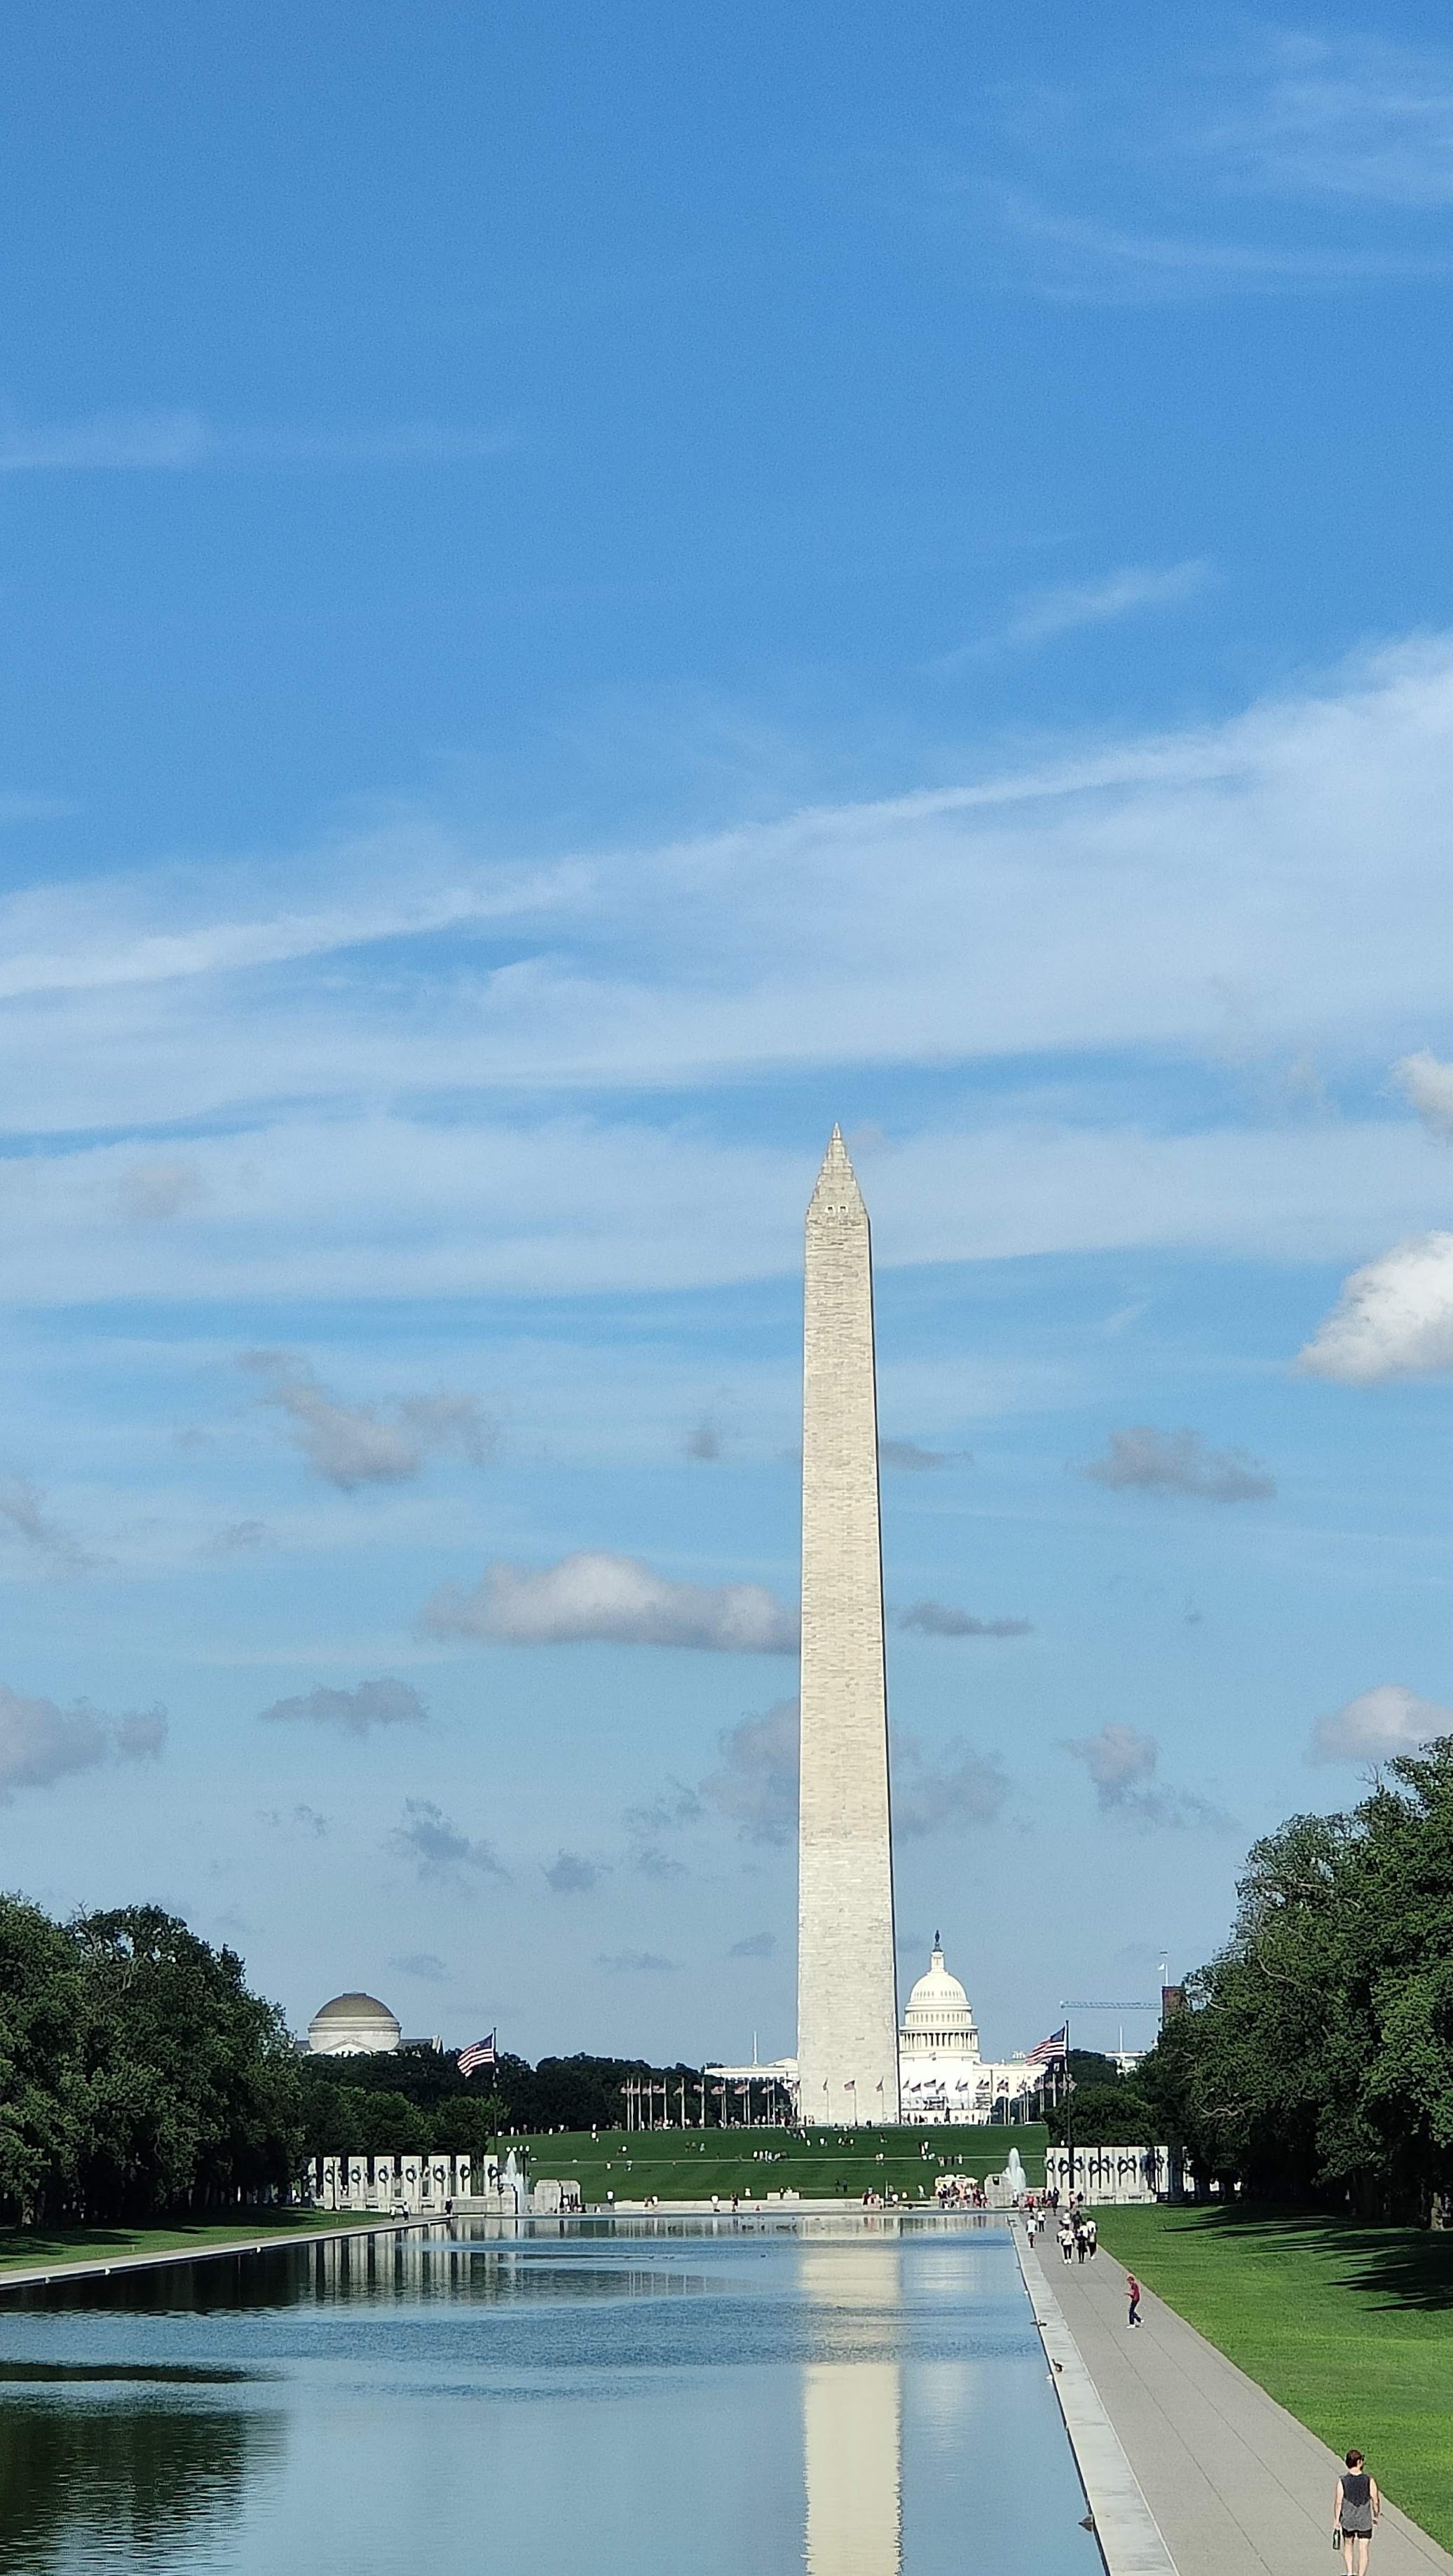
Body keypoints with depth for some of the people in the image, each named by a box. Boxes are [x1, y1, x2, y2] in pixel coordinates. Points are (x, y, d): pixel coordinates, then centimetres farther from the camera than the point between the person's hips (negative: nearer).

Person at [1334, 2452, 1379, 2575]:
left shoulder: (1342, 2481, -11)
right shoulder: (1369, 2481, -11)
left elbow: (1338, 2503, -9)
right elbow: (1376, 2501, -6)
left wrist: (1336, 2521, 1)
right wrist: (1377, 2515, 13)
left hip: (1347, 2521, 1)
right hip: (1365, 2521, -1)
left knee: (1348, 2546, 23)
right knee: (1363, 2550, 6)